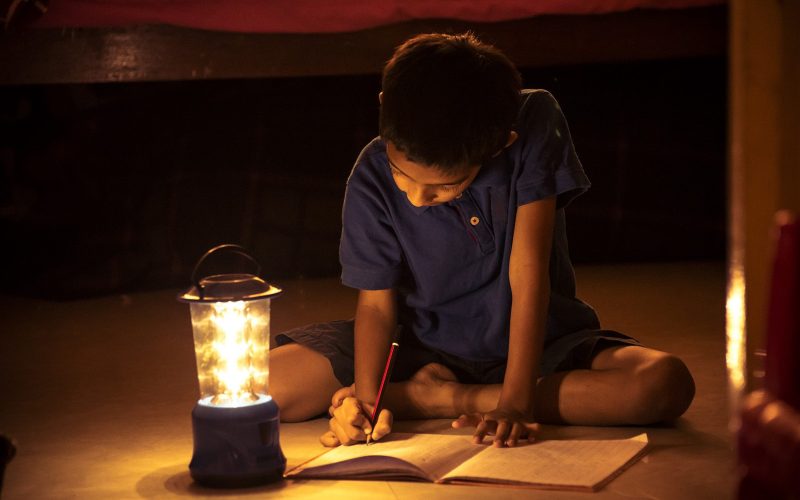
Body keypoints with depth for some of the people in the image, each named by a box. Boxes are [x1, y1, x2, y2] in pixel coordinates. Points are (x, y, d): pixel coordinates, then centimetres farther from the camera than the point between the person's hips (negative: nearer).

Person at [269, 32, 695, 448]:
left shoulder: (534, 127, -22)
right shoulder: (372, 179, -18)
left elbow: (528, 274, -23)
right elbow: (377, 302, -11)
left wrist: (514, 402, -28)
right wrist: (364, 399, -28)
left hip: (537, 343, 1)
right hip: (426, 347, -1)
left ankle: (436, 398, -21)